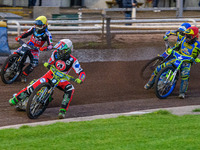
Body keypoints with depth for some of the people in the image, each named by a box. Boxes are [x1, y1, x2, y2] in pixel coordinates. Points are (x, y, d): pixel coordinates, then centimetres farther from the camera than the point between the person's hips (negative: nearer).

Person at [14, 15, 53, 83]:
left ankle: (24, 75, -8)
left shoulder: (47, 34, -22)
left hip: (36, 49, -3)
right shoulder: (34, 28, -9)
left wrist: (45, 48, -50)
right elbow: (26, 33, 5)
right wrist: (19, 37, -13)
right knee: (15, 54, -15)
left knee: (34, 64, -24)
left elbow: (50, 45, -29)